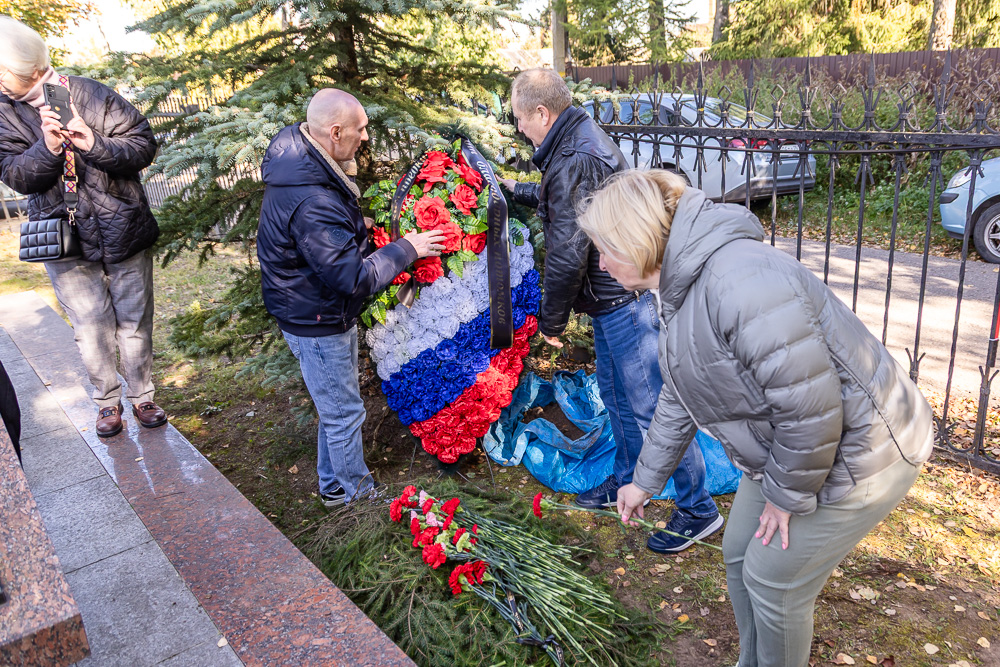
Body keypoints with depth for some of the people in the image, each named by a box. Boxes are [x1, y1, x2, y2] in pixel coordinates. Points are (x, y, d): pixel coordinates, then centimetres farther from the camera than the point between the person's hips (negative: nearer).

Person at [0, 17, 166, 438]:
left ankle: (142, 396, 26)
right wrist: (46, 148, -27)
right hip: (66, 242, 1)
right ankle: (107, 402, 25)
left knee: (135, 322, 9)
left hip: (123, 232, -1)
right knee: (90, 328, 6)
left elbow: (144, 146, -9)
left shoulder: (93, 96, -7)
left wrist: (95, 145, -26)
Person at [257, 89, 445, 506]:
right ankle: (354, 489, 31)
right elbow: (354, 278, -30)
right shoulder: (313, 205, -34)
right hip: (317, 323, -10)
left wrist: (357, 228, 8)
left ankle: (333, 482, 42)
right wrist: (405, 249, -21)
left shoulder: (300, 156, -1)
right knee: (343, 411, 9)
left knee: (336, 406, 24)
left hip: (319, 311, 10)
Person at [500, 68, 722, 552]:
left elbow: (566, 255, -24)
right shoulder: (583, 139, 13)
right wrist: (519, 191, 45)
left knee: (650, 405, -3)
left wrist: (551, 320, -11)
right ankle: (626, 483, 39)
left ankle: (698, 509, 10)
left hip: (623, 301, -11)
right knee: (615, 393, 21)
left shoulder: (573, 162, -22)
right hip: (617, 296, 11)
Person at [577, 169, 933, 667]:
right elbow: (679, 397, 11)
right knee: (739, 555, 19)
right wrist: (646, 480, 17)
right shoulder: (682, 287, 0)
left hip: (855, 452, -9)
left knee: (773, 579, 4)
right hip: (786, 444, 9)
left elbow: (812, 410, -31)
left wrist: (786, 495, -15)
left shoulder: (741, 284, -34)